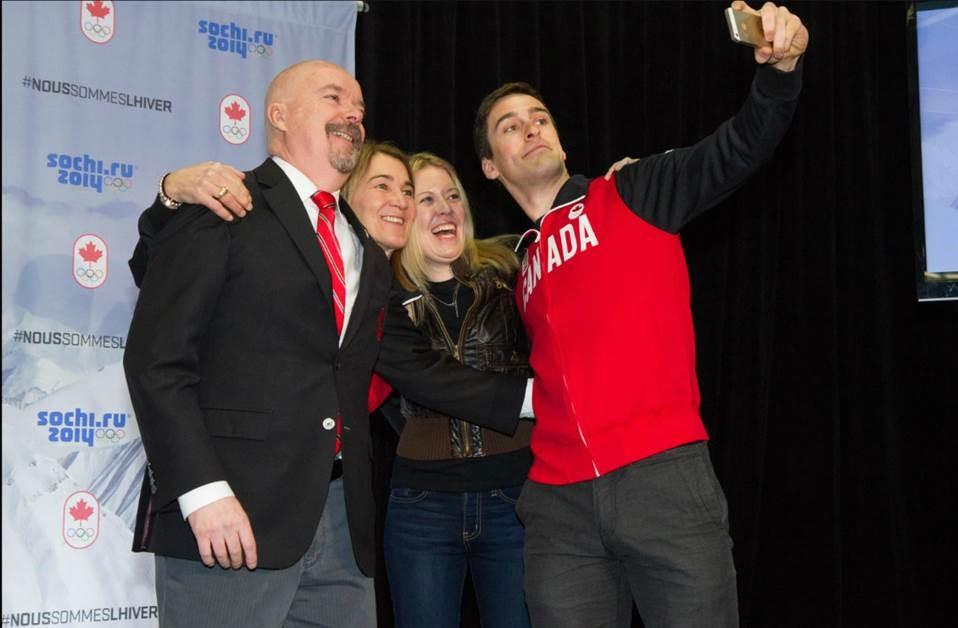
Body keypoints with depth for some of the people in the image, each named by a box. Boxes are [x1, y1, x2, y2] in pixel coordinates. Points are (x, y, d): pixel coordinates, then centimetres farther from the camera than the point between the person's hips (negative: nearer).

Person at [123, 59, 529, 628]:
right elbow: (157, 359, -8)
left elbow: (414, 366, 21)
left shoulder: (366, 255, 22)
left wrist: (531, 396, 12)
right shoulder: (221, 211, -1)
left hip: (343, 522, 7)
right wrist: (203, 491, -17)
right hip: (231, 516, -6)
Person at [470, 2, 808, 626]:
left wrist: (779, 67, -23)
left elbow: (741, 148, -7)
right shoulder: (518, 268, 21)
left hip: (664, 478, -4)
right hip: (558, 504, 4)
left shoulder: (632, 194, 8)